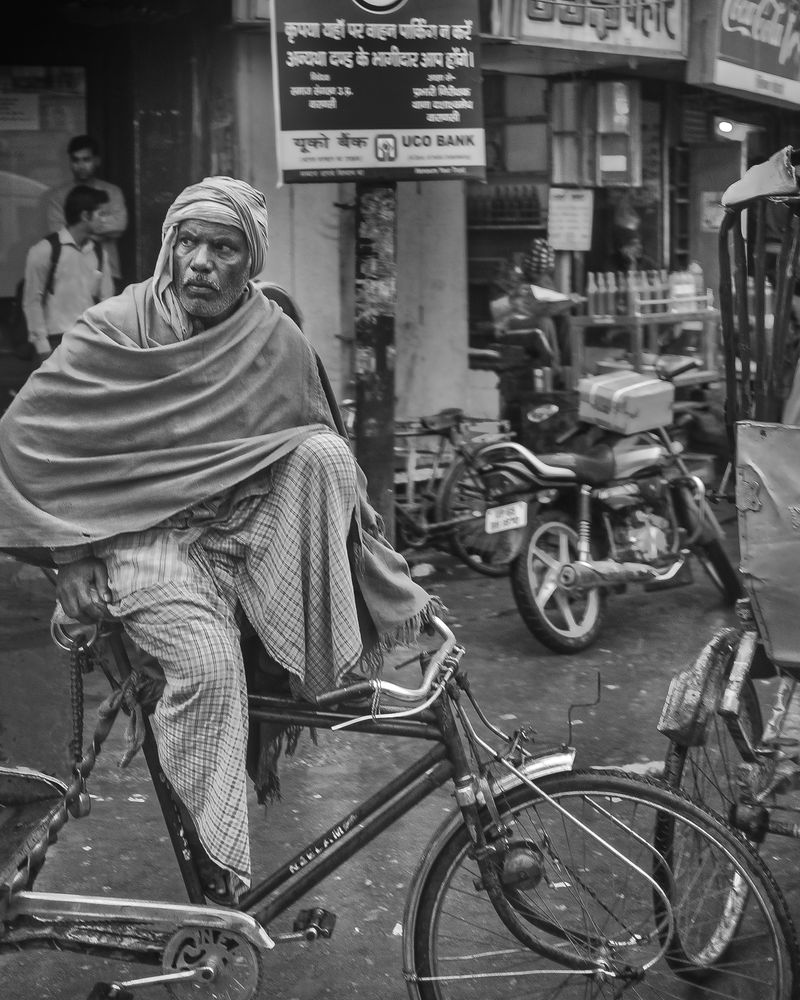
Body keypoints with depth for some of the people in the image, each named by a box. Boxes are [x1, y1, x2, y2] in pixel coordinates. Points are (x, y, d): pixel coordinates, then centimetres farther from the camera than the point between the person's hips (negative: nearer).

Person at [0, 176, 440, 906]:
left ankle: (316, 672, -18)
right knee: (208, 665, -30)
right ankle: (219, 886, -18)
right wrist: (70, 557, -8)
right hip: (151, 538, -3)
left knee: (322, 452, -24)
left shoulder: (280, 343, 2)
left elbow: (335, 473, 9)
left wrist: (398, 581, 6)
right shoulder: (114, 332, -6)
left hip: (254, 535, 3)